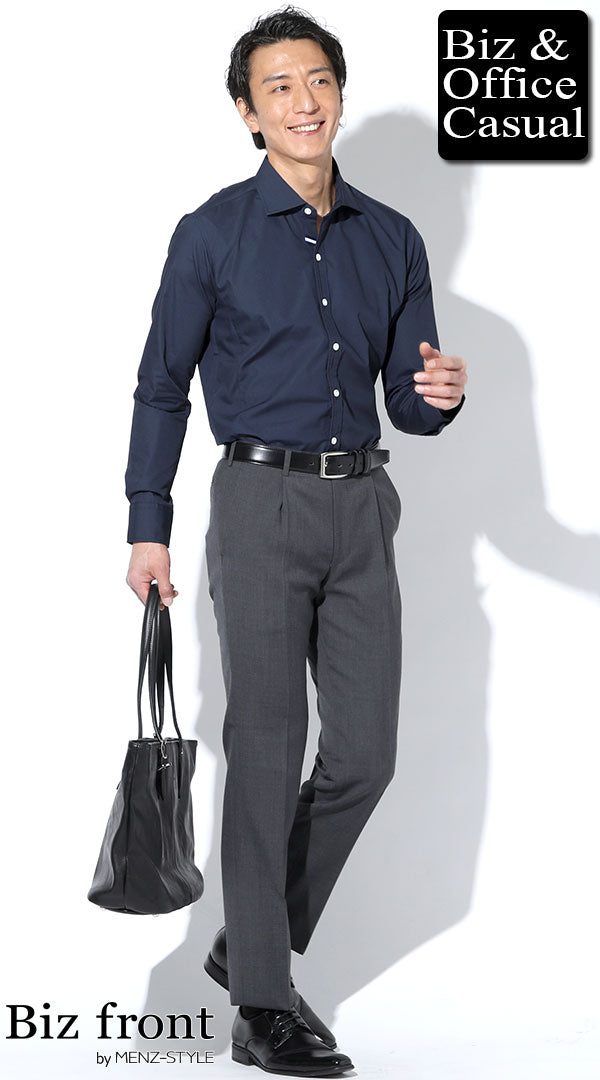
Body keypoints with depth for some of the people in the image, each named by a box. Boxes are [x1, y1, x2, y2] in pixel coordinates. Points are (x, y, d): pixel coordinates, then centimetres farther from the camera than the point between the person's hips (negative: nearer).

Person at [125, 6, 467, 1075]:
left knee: (364, 752, 4)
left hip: (361, 506, 5)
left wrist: (439, 394, -11)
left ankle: (251, 943, 22)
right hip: (261, 504, -4)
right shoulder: (213, 235, 0)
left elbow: (407, 400, 13)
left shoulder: (392, 240, 11)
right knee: (268, 749, -4)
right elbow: (162, 388, 2)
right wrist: (148, 529, -3)